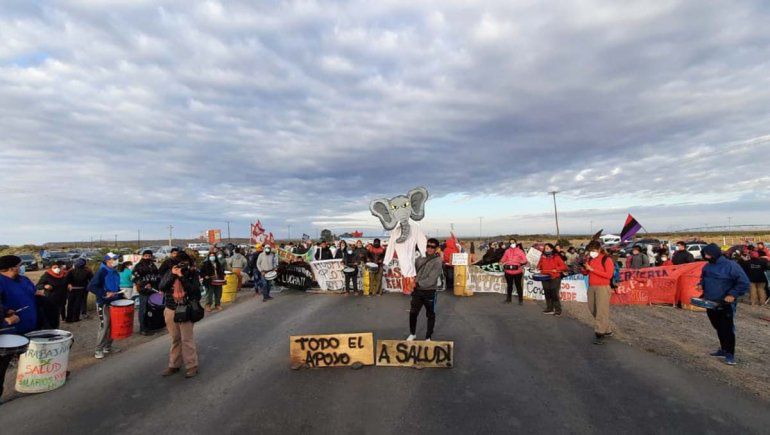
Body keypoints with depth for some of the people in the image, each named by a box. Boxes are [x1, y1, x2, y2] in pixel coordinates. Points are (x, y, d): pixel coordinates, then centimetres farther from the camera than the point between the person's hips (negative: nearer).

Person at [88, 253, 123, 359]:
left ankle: (108, 347, 24)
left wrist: (120, 295, 13)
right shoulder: (102, 272, -13)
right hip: (104, 304, -7)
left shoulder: (115, 272, 11)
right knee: (104, 326, -6)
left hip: (114, 303, 7)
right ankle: (98, 350, 6)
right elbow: (91, 287, -18)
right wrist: (105, 294, -23)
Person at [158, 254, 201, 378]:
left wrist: (182, 276, -24)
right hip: (171, 310, 4)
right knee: (175, 339, 14)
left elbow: (194, 289, -19)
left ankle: (192, 366, 8)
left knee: (187, 339, -2)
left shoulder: (193, 274, -7)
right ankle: (174, 365, 26)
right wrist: (172, 274, -20)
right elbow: (162, 287, -9)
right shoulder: (169, 273, 2)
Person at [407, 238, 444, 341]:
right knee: (413, 313, 9)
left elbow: (431, 280, -20)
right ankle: (412, 334, 29)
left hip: (430, 292, -4)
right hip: (418, 291, 4)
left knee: (430, 315, 11)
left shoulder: (437, 262, -13)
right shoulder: (420, 258, 3)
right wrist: (414, 279, -1)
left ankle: (428, 337, 27)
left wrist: (418, 283, -18)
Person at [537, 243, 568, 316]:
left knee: (555, 294, -7)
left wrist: (556, 269, -19)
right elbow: (540, 265, 23)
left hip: (555, 278, -5)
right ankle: (549, 309, 20)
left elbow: (563, 266, -7)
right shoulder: (543, 257, 9)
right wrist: (539, 268, 2)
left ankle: (558, 310, 2)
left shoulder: (556, 257, -5)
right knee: (547, 294, 9)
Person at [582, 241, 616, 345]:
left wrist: (592, 269, -19)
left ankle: (600, 334, -4)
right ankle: (607, 330, 26)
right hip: (591, 287, 7)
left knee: (601, 311, -8)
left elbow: (609, 275, -17)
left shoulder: (606, 259, -7)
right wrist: (584, 268, -8)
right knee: (593, 309, 12)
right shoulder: (590, 259, 10)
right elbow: (585, 273, 15)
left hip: (602, 287, -7)